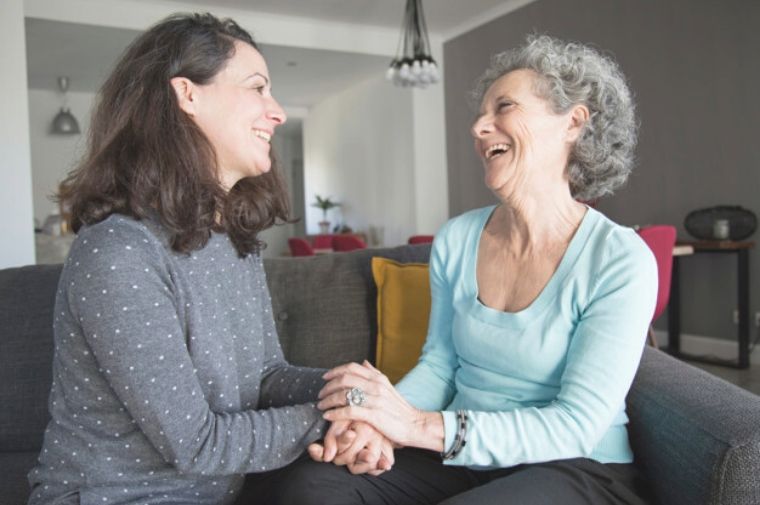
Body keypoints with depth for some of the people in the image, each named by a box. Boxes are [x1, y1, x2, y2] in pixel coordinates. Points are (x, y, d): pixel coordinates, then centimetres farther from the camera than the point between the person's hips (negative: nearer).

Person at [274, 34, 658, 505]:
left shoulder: (620, 261, -15)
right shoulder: (456, 240, 1)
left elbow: (576, 426, -18)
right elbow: (440, 362, 7)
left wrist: (422, 426, -27)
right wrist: (371, 417, -13)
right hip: (460, 459, 4)